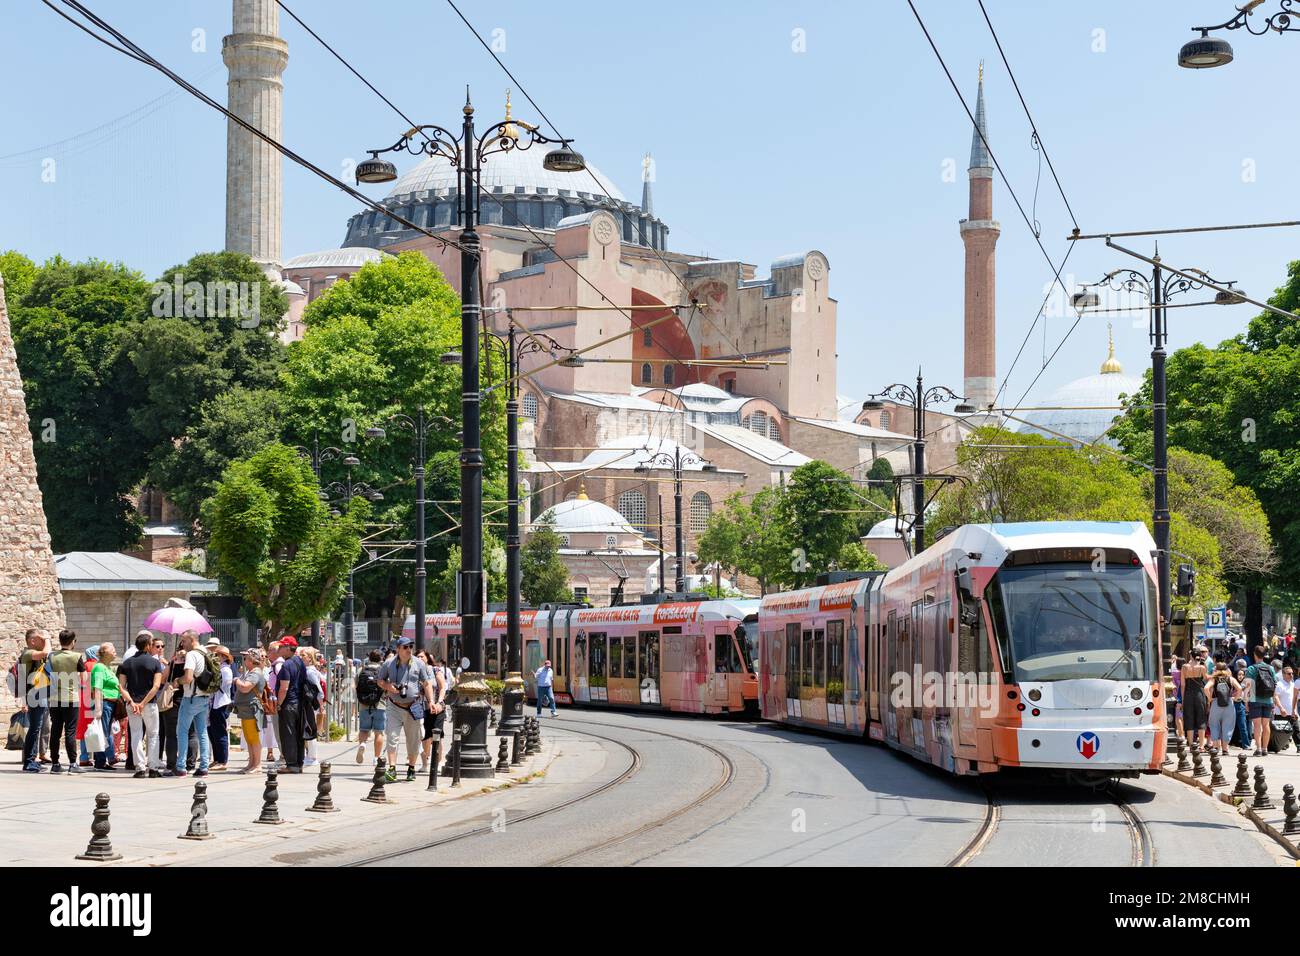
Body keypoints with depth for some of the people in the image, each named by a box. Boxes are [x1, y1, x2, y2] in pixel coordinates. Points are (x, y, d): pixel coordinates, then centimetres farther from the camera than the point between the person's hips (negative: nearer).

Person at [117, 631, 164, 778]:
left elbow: (122, 687, -4)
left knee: (136, 735, 7)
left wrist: (131, 702, -11)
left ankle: (140, 767, 0)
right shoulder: (155, 662, -4)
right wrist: (143, 703, -14)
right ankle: (153, 767, 4)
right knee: (153, 735, 9)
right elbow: (156, 686, -14)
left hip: (132, 704, 2)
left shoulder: (126, 663, 6)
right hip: (150, 704, -2)